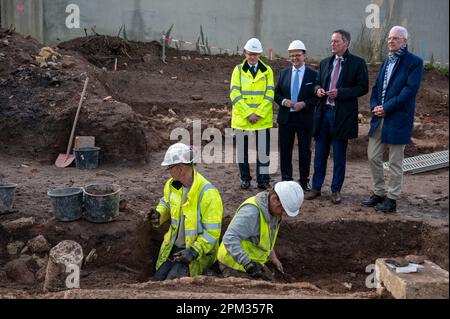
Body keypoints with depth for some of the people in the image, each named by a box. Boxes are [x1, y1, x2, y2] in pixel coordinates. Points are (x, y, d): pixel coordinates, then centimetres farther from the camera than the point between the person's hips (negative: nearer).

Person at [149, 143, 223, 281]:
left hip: (198, 249, -7)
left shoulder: (208, 194, -26)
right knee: (159, 278, 3)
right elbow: (166, 202, 18)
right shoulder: (172, 184, -4)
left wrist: (194, 252, -30)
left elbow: (212, 232, -23)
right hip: (173, 247, 7)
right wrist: (159, 215, -4)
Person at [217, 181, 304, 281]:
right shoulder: (252, 211, -31)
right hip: (235, 264, -9)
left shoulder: (274, 210, 0)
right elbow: (230, 239, -37)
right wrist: (248, 263, -44)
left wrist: (272, 256, 11)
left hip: (254, 261, 9)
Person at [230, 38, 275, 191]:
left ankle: (263, 179, 12)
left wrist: (258, 113, -11)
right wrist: (248, 114, -13)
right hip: (241, 118, 0)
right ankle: (245, 179, 19)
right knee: (243, 150, 7)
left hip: (263, 119, 0)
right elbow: (234, 94, -5)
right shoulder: (238, 70, 4)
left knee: (263, 150, 1)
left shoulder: (267, 71, 6)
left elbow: (269, 94, -1)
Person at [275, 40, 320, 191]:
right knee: (285, 150, 7)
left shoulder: (313, 75, 0)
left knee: (305, 150, 6)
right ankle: (286, 180, 18)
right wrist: (283, 101, -11)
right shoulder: (284, 73, 9)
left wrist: (305, 104, -17)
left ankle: (304, 180, 17)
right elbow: (276, 93, 9)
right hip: (286, 118, 3)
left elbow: (317, 97, -2)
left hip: (305, 118, -2)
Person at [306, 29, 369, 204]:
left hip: (342, 115, -4)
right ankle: (316, 187, 21)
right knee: (320, 153, 9)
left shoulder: (357, 63, -2)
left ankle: (336, 190, 16)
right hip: (323, 112, 4)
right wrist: (318, 90, -2)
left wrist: (340, 93, -17)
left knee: (339, 155, 5)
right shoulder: (325, 63, 13)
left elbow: (363, 88, -6)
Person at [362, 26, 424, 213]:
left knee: (395, 162, 2)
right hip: (379, 117, 7)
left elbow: (410, 90, -15)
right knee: (373, 157, 10)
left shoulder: (414, 62, -7)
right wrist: (374, 106, -3)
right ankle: (378, 194, 24)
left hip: (398, 119, -7)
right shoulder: (387, 61, 16)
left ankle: (392, 199, 12)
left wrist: (386, 107, -17)